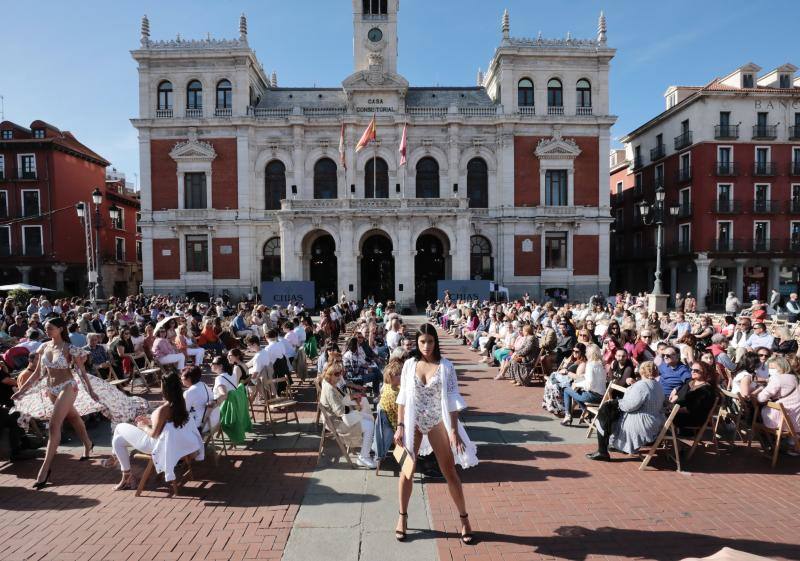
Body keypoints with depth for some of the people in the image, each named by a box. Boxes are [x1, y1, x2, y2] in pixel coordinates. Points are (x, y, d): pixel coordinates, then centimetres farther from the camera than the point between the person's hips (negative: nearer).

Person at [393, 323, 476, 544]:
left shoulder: (446, 366, -10)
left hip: (437, 423, -1)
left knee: (450, 472, 8)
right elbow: (403, 398, 0)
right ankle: (402, 517, 31)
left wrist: (454, 431, -10)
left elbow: (452, 400, -8)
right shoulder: (409, 364, -5)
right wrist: (400, 426, -3)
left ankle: (464, 518, 26)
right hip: (413, 422, 2)